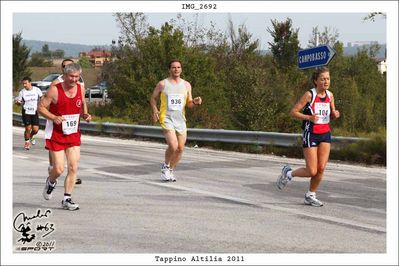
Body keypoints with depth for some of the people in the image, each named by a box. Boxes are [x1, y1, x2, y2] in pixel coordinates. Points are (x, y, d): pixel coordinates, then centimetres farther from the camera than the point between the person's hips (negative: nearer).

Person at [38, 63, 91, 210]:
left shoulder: (81, 89, 1)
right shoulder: (54, 90, -14)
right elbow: (41, 107, -9)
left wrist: (85, 115, 0)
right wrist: (54, 117, -25)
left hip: (74, 134, 4)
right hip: (56, 134, -4)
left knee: (73, 167, -4)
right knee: (59, 169, -4)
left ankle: (67, 199, 7)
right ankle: (50, 182, 32)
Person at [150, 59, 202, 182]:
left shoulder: (186, 85, 10)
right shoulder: (162, 84, 1)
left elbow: (189, 104, 14)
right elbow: (153, 98, 11)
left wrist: (195, 102, -8)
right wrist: (155, 110, -6)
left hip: (180, 119, 4)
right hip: (166, 118, -4)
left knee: (180, 148, 3)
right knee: (173, 146, -20)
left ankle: (171, 170, 24)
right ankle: (165, 166, 6)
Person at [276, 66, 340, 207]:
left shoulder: (330, 95, 6)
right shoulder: (309, 94, -10)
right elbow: (293, 112, -10)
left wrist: (335, 114, -5)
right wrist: (309, 117, -23)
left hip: (325, 134, 5)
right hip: (311, 135, -5)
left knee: (321, 168, -3)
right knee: (312, 171, -7)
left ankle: (310, 196, 16)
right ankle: (288, 173, 21)